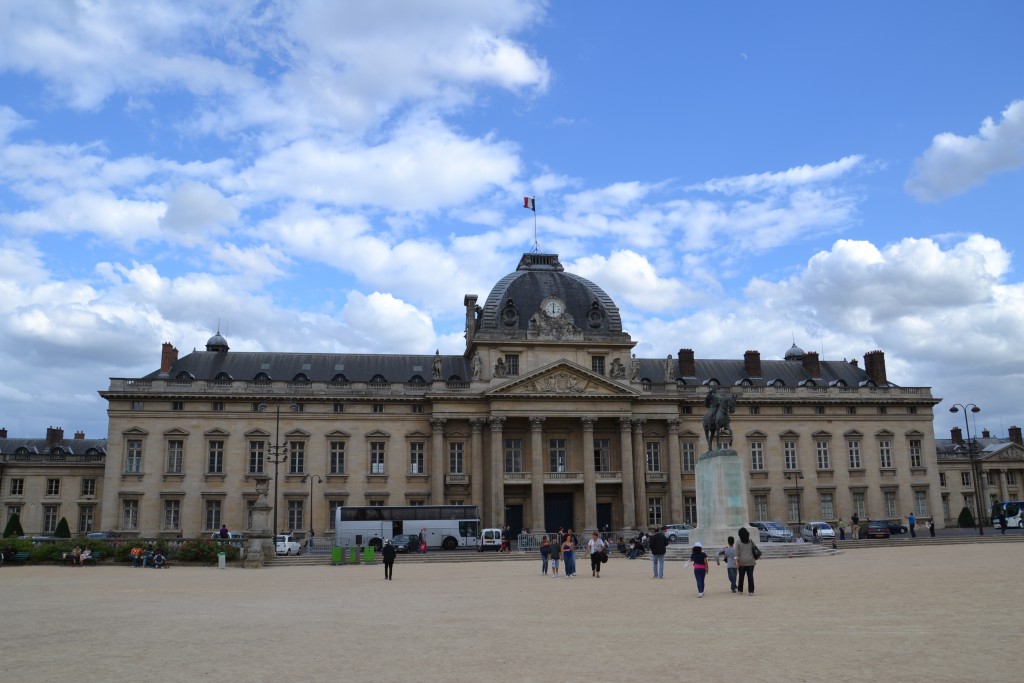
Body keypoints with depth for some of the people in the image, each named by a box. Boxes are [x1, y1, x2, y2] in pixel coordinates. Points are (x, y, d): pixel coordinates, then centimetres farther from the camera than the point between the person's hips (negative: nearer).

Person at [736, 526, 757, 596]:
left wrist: (737, 562, -6)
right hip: (750, 562, 2)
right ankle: (751, 591, -6)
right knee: (750, 576, 0)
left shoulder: (738, 542, -4)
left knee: (741, 576, 10)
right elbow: (754, 550, 6)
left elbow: (737, 553, -7)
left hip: (742, 562, -1)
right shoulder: (751, 541, 4)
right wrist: (755, 559, 15)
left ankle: (740, 590, 21)